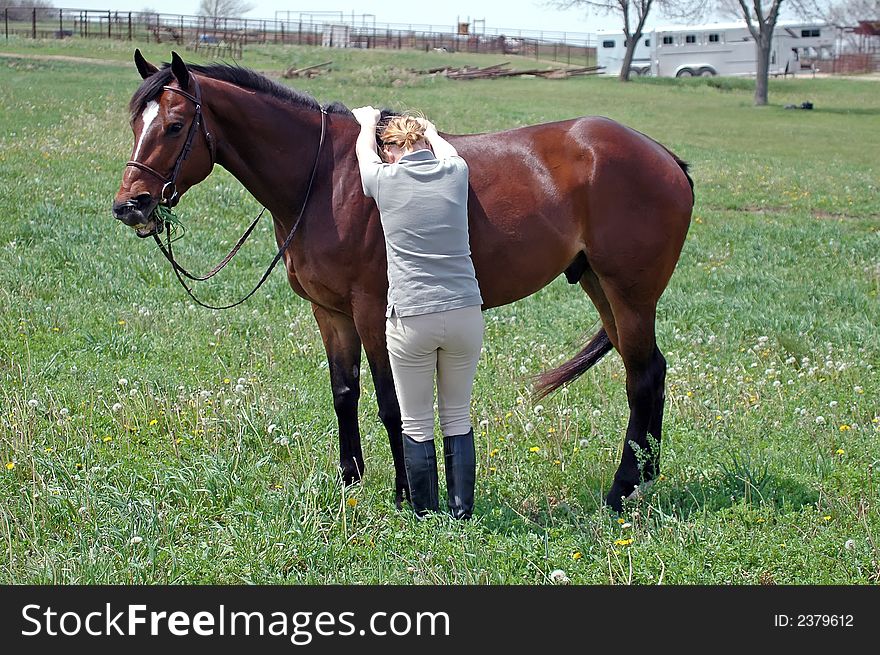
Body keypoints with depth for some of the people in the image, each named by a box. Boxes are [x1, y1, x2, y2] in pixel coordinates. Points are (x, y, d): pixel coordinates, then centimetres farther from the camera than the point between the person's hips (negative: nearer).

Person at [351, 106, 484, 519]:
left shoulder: (384, 180, -2)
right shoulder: (455, 173, 3)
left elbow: (364, 152, 23)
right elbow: (446, 151, 29)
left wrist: (368, 122, 43)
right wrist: (429, 131, 50)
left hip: (410, 320, -3)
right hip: (465, 314, 3)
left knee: (416, 424, 8)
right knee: (458, 418, 15)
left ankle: (427, 518, 13)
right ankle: (463, 513, 15)